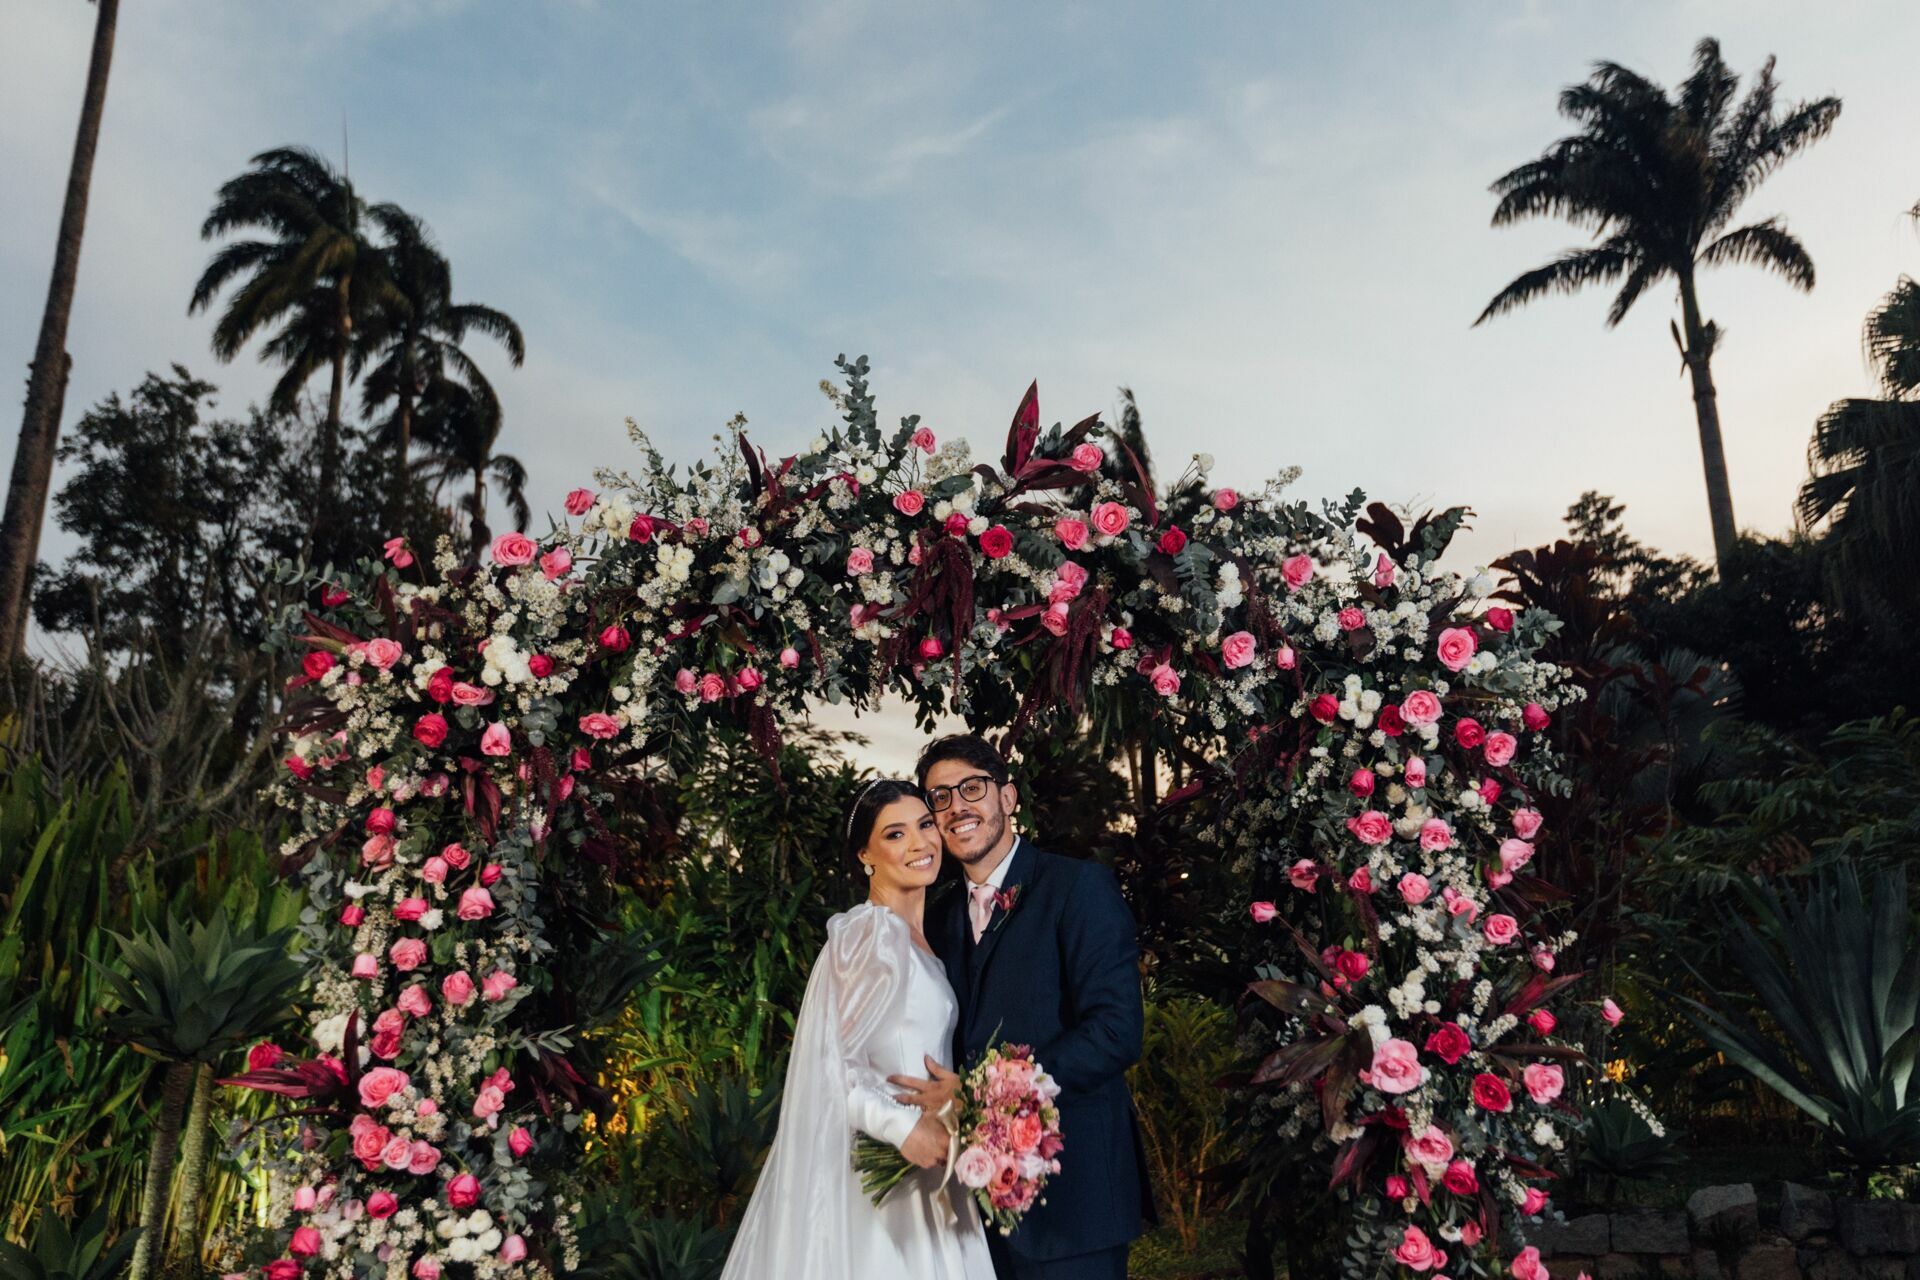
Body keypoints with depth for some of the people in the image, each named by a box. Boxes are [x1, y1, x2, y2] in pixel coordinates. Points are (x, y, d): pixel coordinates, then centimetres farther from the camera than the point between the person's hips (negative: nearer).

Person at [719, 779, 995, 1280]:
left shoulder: (915, 937, 12)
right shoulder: (873, 933, -15)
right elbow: (832, 1059, -18)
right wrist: (903, 1127, -24)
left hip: (918, 1166, 8)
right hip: (873, 1163, -8)